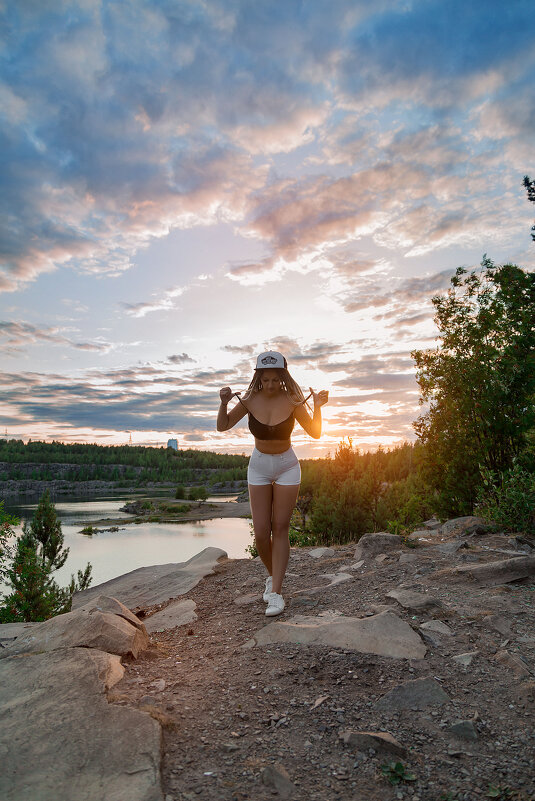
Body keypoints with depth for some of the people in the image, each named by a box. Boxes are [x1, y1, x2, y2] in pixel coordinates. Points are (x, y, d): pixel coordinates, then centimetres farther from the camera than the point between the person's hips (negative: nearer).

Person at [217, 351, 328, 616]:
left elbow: (315, 433, -8)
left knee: (280, 528, -2)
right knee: (261, 532, -1)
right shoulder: (250, 400, -12)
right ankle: (273, 575, 27)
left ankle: (276, 592, 4)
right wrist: (224, 403, -21)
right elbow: (222, 426, -3)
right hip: (259, 467, 2)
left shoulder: (292, 401, -16)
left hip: (287, 467, -1)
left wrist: (318, 407, -24)